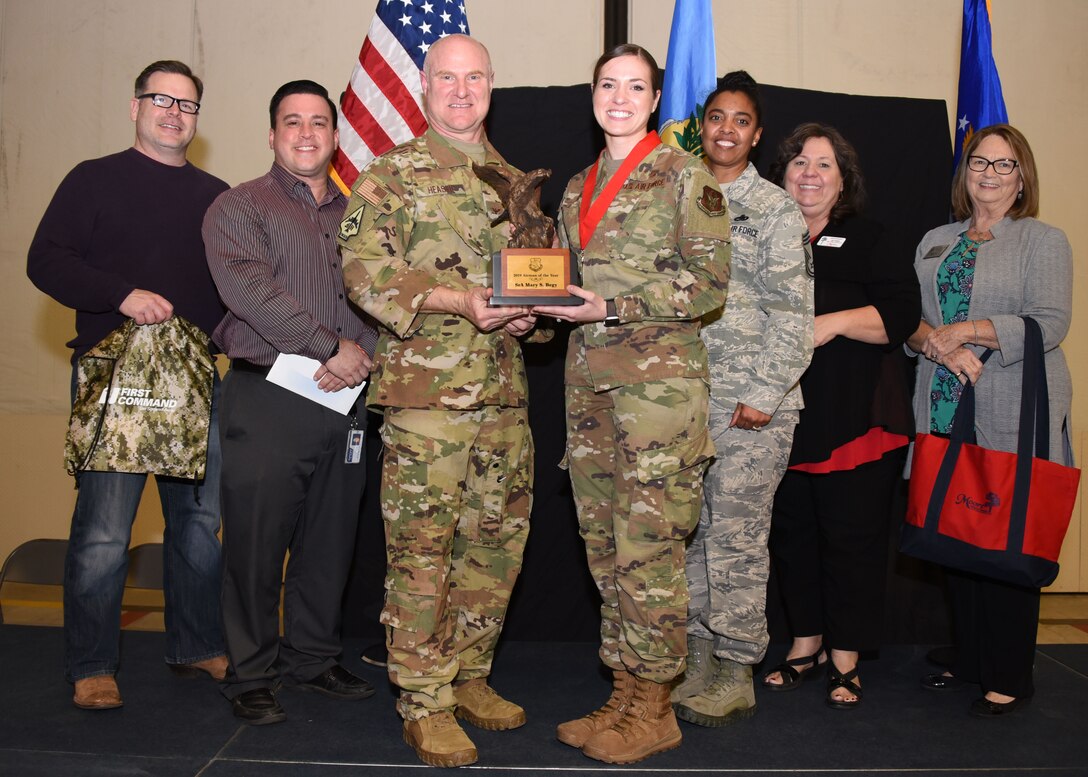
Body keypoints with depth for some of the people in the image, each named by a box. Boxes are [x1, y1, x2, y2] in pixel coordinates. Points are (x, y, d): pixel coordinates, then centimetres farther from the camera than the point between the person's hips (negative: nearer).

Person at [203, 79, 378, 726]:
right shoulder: (239, 208, 5)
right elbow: (248, 287, -11)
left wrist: (364, 348, -10)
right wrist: (329, 347, -15)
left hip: (345, 399, 4)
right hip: (268, 397, -4)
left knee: (330, 539, 10)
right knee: (257, 540, -1)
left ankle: (314, 658, 25)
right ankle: (252, 674, 14)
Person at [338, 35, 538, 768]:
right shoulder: (389, 175, 1)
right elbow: (364, 270, -8)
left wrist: (528, 311, -1)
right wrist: (460, 301, -20)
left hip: (505, 391, 6)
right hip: (425, 389, -5)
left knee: (497, 541, 11)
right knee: (422, 547, -3)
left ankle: (469, 676, 27)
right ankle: (425, 703, 10)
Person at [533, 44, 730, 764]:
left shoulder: (684, 173, -1)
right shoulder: (578, 188, 18)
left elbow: (710, 278, -9)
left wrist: (613, 306, -16)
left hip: (660, 373, -6)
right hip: (588, 373, 7)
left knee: (647, 546, -5)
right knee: (604, 543, 8)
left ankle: (653, 711, 9)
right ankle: (624, 695, 20)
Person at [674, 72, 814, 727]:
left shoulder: (777, 209, 0)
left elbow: (792, 311, -5)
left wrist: (764, 394, -13)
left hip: (751, 401, -5)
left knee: (737, 534, -2)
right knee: (689, 529, 9)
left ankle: (736, 672, 10)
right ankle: (698, 657, 22)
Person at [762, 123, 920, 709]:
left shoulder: (871, 243, 5)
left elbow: (902, 314, -6)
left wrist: (835, 322, -18)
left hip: (855, 419, -3)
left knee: (852, 535, 0)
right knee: (791, 534, 8)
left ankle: (844, 658, 13)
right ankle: (804, 645, 24)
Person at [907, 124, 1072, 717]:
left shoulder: (1044, 241, 3)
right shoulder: (935, 242, 17)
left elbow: (1050, 323, -9)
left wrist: (962, 331, -14)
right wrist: (939, 345, -11)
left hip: (1013, 421, -4)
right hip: (945, 416, 5)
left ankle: (1010, 679, 10)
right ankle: (968, 660, 22)